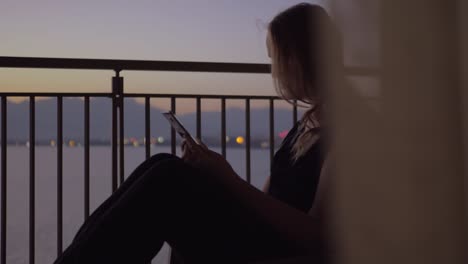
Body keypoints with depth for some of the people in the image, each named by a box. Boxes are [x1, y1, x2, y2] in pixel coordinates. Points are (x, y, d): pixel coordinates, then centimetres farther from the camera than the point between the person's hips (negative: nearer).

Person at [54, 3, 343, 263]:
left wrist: (230, 180, -18)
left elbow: (318, 237, -18)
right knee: (163, 167, -7)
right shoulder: (309, 123, 16)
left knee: (170, 180, -21)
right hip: (259, 236, 8)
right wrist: (213, 174, 0)